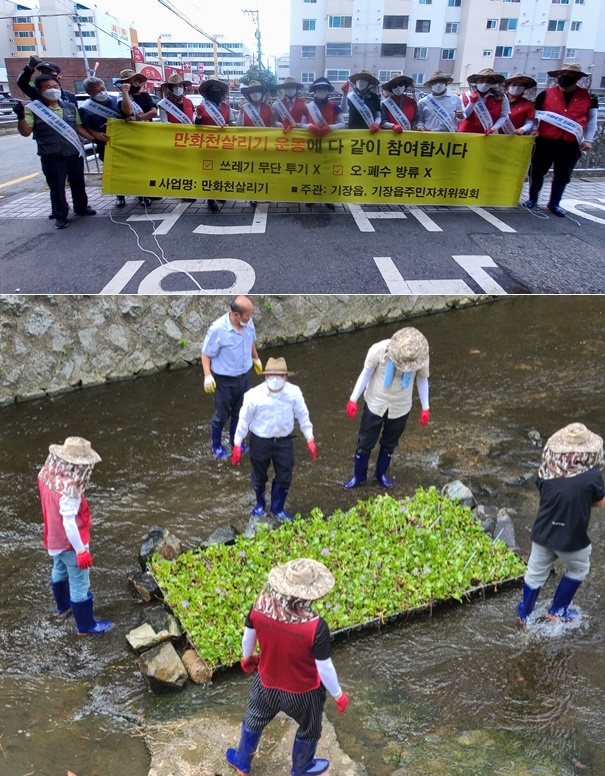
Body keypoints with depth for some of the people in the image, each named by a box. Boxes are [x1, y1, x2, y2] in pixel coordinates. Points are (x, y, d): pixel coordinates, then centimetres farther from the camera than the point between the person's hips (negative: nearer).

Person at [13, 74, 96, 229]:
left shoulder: (70, 107, 7)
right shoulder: (33, 109, -5)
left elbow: (79, 128, 15)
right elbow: (25, 132, -10)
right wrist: (21, 117, -28)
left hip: (75, 154, 4)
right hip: (52, 157, -3)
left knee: (78, 183, 15)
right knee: (57, 187, 3)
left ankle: (81, 207, 34)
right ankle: (60, 216, 15)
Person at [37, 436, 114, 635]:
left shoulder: (48, 473, -10)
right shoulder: (68, 489, -36)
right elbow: (69, 523, -32)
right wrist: (81, 551, -23)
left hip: (54, 537, 9)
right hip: (70, 542, -9)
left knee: (59, 571, 30)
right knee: (80, 584, 9)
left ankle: (63, 607, 54)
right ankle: (85, 626, 27)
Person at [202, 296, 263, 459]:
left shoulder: (249, 323, -9)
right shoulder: (217, 329, -27)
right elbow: (206, 354, -17)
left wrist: (256, 359, 24)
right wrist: (207, 375, -24)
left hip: (245, 376, 6)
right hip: (225, 380, -5)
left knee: (240, 412, 22)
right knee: (222, 415, 13)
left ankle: (235, 440, 45)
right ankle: (216, 445, 37)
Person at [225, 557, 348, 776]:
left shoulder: (260, 607, -26)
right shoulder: (316, 627, -37)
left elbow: (248, 638, -7)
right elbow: (324, 669, -24)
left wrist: (247, 658, 15)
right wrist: (338, 695, -4)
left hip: (267, 682, 3)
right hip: (303, 691, -3)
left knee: (255, 719, 33)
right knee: (309, 729, 31)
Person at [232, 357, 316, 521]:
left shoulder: (294, 392, -15)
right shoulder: (254, 395, -21)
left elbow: (303, 416, -2)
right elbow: (244, 420, -10)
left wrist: (310, 439, 0)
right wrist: (237, 444, -5)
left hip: (284, 441, 2)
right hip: (260, 441, -1)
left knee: (284, 477, 14)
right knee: (259, 477, 20)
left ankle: (277, 508, 41)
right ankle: (260, 504, 49)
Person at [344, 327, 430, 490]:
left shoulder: (421, 357, -22)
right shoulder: (378, 350, -28)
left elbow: (422, 379, -4)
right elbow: (366, 373, -12)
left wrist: (425, 407, 2)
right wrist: (353, 399, -10)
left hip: (400, 407, 2)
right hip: (375, 404, -1)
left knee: (389, 443, 21)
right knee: (365, 442, 13)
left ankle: (381, 473, 46)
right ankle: (359, 475, 37)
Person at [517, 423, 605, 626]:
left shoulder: (546, 471, -12)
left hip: (543, 533, 3)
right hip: (572, 538, -3)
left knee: (536, 573, 21)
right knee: (578, 570, 27)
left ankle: (525, 615, 38)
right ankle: (557, 611, 37)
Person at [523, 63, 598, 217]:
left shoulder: (589, 97, 3)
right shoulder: (545, 94, 0)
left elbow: (592, 120, 9)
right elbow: (534, 115, 5)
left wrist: (588, 140, 0)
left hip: (571, 145, 1)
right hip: (545, 141, -1)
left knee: (562, 176, 8)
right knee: (537, 171, 9)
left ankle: (554, 203, 22)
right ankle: (532, 198, 27)